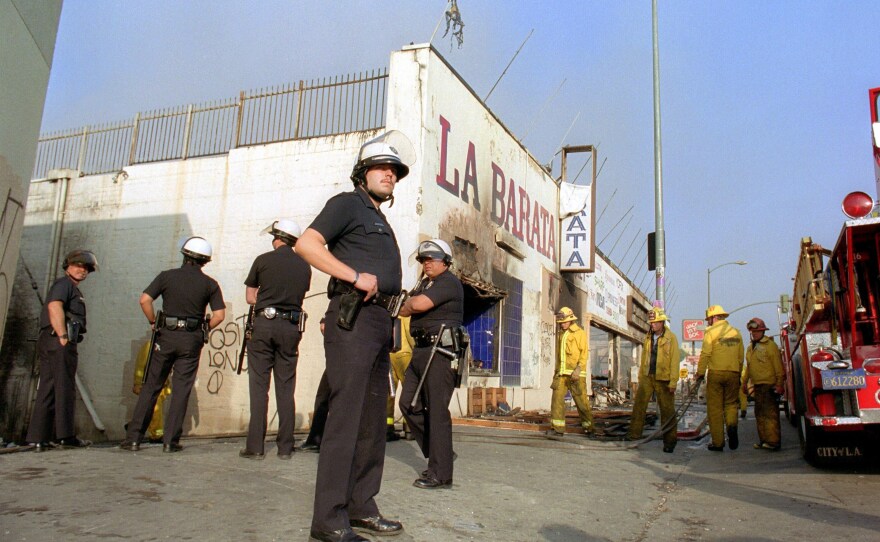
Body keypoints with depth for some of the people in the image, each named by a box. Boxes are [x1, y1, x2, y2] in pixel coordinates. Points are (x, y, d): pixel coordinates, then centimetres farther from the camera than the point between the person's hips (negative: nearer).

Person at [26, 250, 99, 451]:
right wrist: (63, 335, -23)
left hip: (48, 342, 10)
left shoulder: (73, 289, 28)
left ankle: (38, 438, 6)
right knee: (65, 388, -7)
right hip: (59, 342, -10)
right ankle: (65, 435, -5)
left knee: (47, 389, 6)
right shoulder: (64, 284, -3)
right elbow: (54, 307, -19)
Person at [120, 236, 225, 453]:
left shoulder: (167, 276, 1)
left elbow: (145, 300, -8)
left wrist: (153, 323, 6)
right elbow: (219, 315, -6)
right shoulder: (209, 284, 1)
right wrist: (204, 330, 9)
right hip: (192, 340, 0)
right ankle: (170, 441, 5)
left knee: (151, 387, 10)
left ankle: (133, 438, 13)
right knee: (181, 390, 5)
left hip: (166, 336, 1)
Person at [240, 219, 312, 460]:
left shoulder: (263, 260, 1)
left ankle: (255, 447, 2)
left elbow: (250, 297, 7)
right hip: (291, 326, 2)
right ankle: (285, 447, 8)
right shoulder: (304, 265, 8)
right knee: (286, 388, 6)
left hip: (264, 324, -2)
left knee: (259, 386, 2)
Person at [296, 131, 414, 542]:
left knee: (373, 420, 11)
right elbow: (306, 244, -13)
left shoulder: (380, 221, 26)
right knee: (346, 416, -10)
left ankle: (360, 508, 21)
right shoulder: (347, 203, 1)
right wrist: (356, 276, -17)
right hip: (353, 319, -9)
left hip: (378, 323, 9)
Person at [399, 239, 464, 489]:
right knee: (409, 404, 9)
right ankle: (436, 453, 23)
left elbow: (418, 305, -20)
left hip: (440, 352, -9)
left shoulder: (449, 282, -7)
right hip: (421, 351, 9)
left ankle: (440, 473, 0)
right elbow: (405, 310, 14)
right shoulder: (425, 284, 21)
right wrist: (412, 305, -6)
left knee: (436, 410, -7)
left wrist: (409, 303, 1)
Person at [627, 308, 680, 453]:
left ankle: (669, 441, 9)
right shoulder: (648, 338, 11)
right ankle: (634, 434, 8)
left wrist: (673, 382, -14)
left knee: (667, 410, 1)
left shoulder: (671, 338, -5)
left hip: (663, 379, -5)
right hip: (647, 377, 5)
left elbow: (675, 360, -9)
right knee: (639, 405, 0)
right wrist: (640, 376, 14)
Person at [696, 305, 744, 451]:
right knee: (731, 403, 16)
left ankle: (718, 443, 3)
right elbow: (740, 357, 13)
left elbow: (705, 354, -10)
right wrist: (738, 374, 20)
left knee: (715, 408, 2)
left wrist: (700, 373, -4)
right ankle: (731, 425, -14)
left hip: (715, 373, -4)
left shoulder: (711, 331, -4)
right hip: (733, 374, 4)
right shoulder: (736, 332, 11)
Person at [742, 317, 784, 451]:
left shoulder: (770, 345, -7)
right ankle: (764, 440, 19)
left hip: (769, 385, -8)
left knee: (770, 413, -7)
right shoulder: (751, 347, 16)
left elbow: (778, 366, -11)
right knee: (760, 413, 11)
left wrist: (779, 383, -15)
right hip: (757, 385, 8)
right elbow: (749, 366, 24)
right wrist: (744, 381, 21)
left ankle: (773, 441, -4)